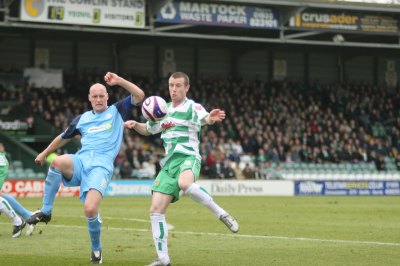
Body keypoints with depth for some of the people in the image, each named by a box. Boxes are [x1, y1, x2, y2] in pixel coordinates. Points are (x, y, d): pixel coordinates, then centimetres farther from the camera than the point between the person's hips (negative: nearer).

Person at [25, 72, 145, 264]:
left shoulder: (117, 111, 15)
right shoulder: (82, 118, 23)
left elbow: (139, 96, 5)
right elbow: (64, 137, 37)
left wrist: (119, 81, -4)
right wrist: (44, 154, 45)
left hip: (101, 166, -3)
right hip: (80, 161, 3)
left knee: (90, 209, -24)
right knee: (58, 162, -36)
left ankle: (96, 249, 6)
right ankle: (45, 212, -21)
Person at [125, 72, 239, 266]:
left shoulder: (192, 108, -3)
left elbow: (203, 118, -26)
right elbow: (148, 130, 32)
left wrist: (211, 118, -51)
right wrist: (135, 125, 10)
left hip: (188, 157, -7)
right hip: (169, 163, 7)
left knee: (185, 184, -41)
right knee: (156, 210, -2)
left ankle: (220, 213, -24)